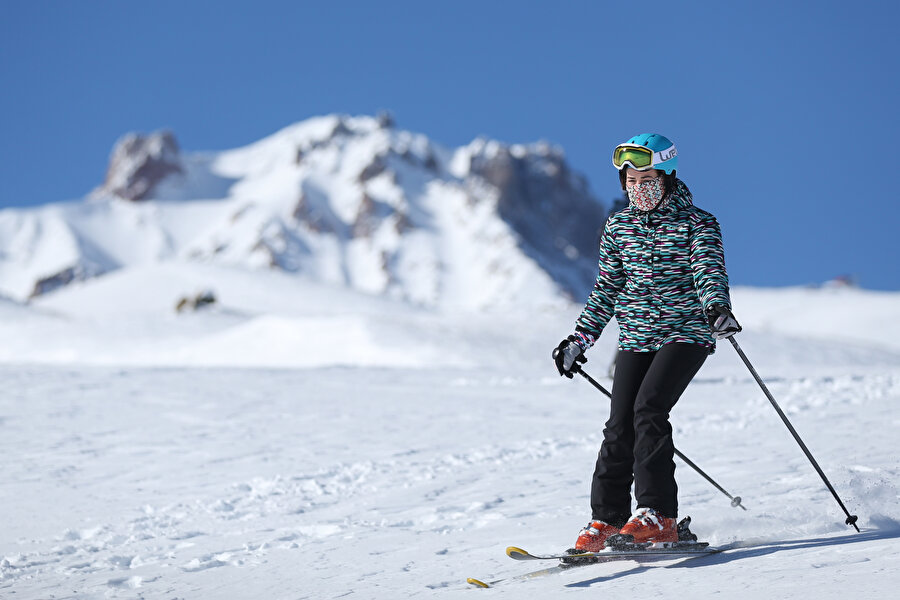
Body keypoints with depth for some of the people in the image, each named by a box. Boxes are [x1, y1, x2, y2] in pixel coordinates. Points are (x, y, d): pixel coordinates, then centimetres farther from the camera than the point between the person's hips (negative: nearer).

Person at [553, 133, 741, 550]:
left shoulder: (696, 223, -2)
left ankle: (658, 516, -20)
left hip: (686, 333, -4)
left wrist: (718, 308, -37)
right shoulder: (618, 226, 10)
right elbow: (607, 288, 17)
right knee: (620, 425, -6)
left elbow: (709, 270, -16)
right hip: (635, 338, 4)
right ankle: (606, 519, 6)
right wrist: (581, 338, 13)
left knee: (648, 409, -22)